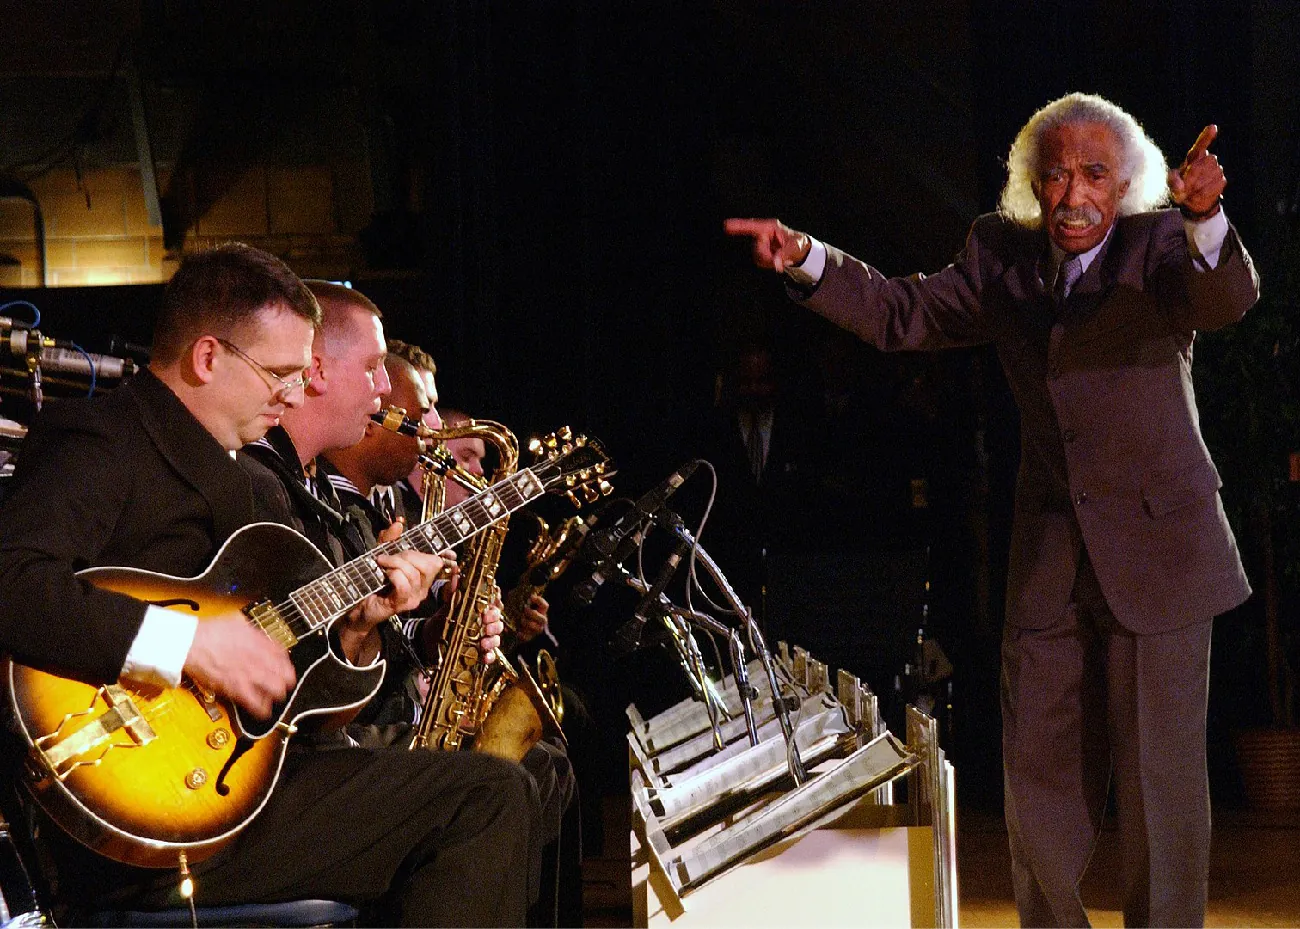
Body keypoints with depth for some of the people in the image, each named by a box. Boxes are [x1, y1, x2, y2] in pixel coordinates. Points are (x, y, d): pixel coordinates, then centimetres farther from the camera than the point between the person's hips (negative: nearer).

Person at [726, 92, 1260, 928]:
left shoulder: (1159, 246, -7)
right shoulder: (1004, 257, 7)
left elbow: (1226, 299, -27)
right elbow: (904, 314, 7)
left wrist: (1205, 220, -48)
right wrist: (807, 260, -7)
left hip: (1157, 548, -4)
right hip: (1051, 560, 4)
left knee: (1161, 775, -2)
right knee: (1038, 773, 9)